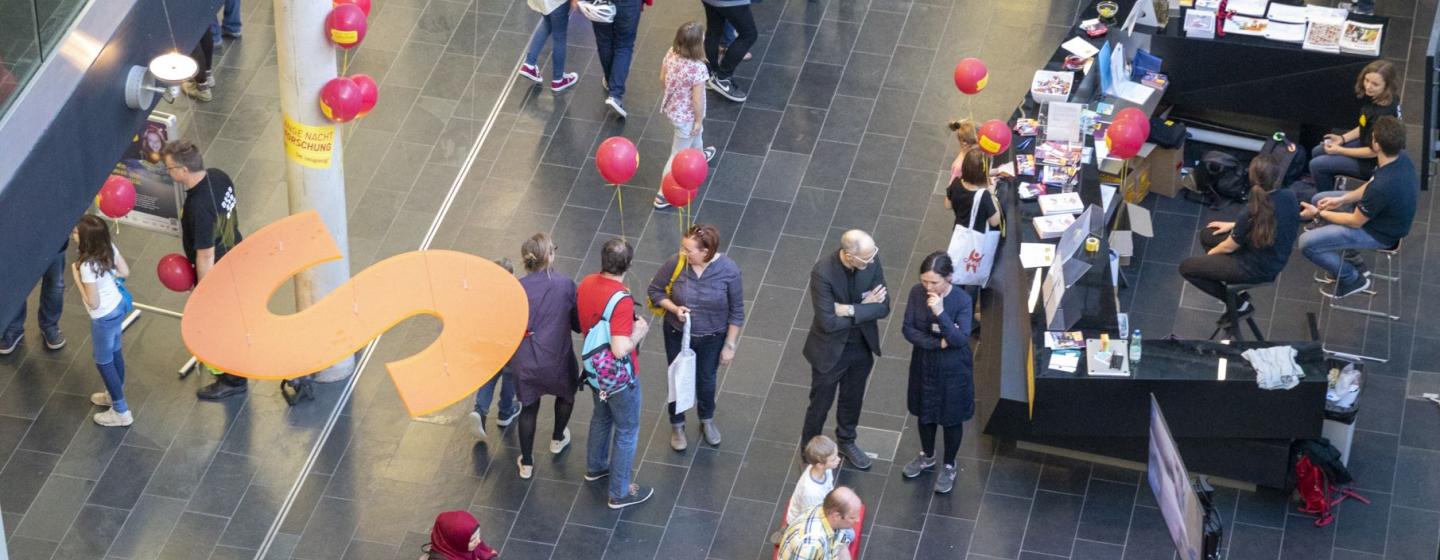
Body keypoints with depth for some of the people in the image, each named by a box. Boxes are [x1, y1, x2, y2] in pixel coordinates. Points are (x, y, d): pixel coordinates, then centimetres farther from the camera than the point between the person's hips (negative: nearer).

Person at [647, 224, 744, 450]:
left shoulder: (728, 270, -27)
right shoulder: (676, 263, -25)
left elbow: (737, 312, -13)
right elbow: (654, 290, -8)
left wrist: (730, 345, -8)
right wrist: (674, 308, -25)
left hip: (712, 338, 0)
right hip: (678, 335, 0)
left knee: (706, 380, 24)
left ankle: (707, 420, 52)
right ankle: (677, 425, 46)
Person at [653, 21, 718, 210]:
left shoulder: (671, 54, -17)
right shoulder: (698, 69, -36)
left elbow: (663, 79, -1)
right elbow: (697, 100, -26)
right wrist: (699, 120, -9)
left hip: (672, 107, 7)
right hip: (687, 115, -7)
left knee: (695, 134, 38)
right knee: (678, 154, 11)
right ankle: (663, 195, 23)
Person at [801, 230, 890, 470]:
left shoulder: (872, 262, -18)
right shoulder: (823, 272, -32)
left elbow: (883, 308, -15)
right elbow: (828, 322, -30)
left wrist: (850, 310, -27)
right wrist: (864, 308, -21)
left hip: (862, 346, 4)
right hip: (830, 350, -4)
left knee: (853, 399, 27)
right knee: (820, 404, 17)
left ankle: (846, 442, 51)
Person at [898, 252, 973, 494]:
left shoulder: (962, 300, -25)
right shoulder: (917, 293, -16)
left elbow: (960, 340, -29)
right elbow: (908, 329, -11)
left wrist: (940, 314, -41)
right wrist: (937, 342, -23)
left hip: (953, 368, -3)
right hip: (924, 364, 4)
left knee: (951, 418, 15)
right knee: (925, 413, 23)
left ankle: (948, 466, 37)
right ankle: (927, 456, 49)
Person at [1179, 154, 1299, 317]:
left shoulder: (1252, 211, -33)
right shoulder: (1290, 197, -15)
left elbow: (1229, 247, -15)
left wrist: (1211, 253, 7)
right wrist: (1234, 225, 13)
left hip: (1256, 269, -7)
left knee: (1186, 267, 5)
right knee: (1207, 235, 20)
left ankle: (1238, 302, 10)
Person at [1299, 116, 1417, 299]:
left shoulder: (1382, 187, -40)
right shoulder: (1401, 158, -15)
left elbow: (1355, 221, -23)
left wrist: (1318, 213, -11)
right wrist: (1341, 200, 0)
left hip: (1379, 233, -9)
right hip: (1385, 214, 9)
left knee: (1306, 243, -11)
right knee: (1319, 199, 19)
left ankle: (1352, 279, 9)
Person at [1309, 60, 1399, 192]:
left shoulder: (1384, 113, -35)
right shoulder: (1374, 97, -9)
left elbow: (1374, 151, -26)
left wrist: (1339, 150, -18)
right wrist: (1343, 138, 0)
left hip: (1373, 163, -9)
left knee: (1317, 165, -6)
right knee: (1317, 152, 18)